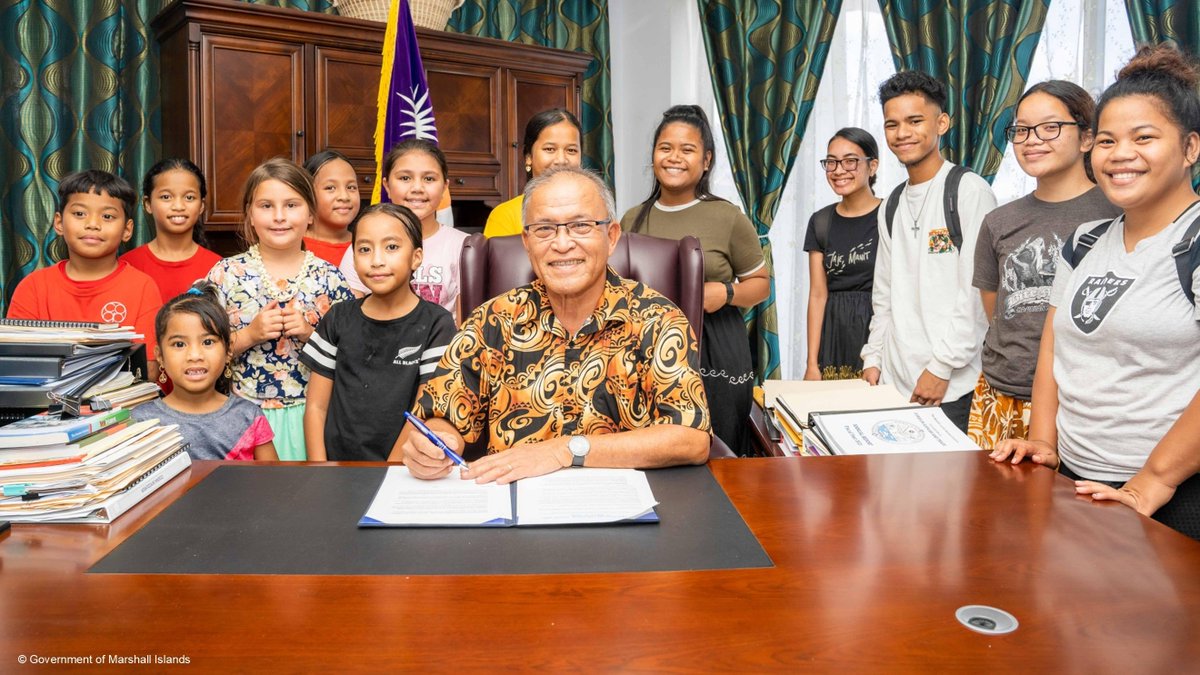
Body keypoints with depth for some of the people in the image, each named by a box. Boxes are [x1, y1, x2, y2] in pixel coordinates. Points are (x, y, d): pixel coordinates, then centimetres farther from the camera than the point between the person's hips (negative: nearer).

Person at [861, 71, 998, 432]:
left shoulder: (970, 190, -7)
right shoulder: (893, 204, 15)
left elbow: (977, 291, -12)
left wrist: (942, 367, -15)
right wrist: (874, 357, 10)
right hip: (893, 380, 6)